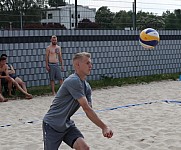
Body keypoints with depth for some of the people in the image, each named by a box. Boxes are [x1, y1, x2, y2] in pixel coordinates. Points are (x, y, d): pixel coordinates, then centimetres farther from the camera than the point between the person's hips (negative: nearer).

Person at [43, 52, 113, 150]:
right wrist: (104, 127, -22)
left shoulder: (86, 86, 3)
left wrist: (104, 128, -17)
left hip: (67, 124, 7)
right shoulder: (73, 81, -24)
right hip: (52, 124, -7)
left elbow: (89, 111, -1)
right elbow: (86, 108, -26)